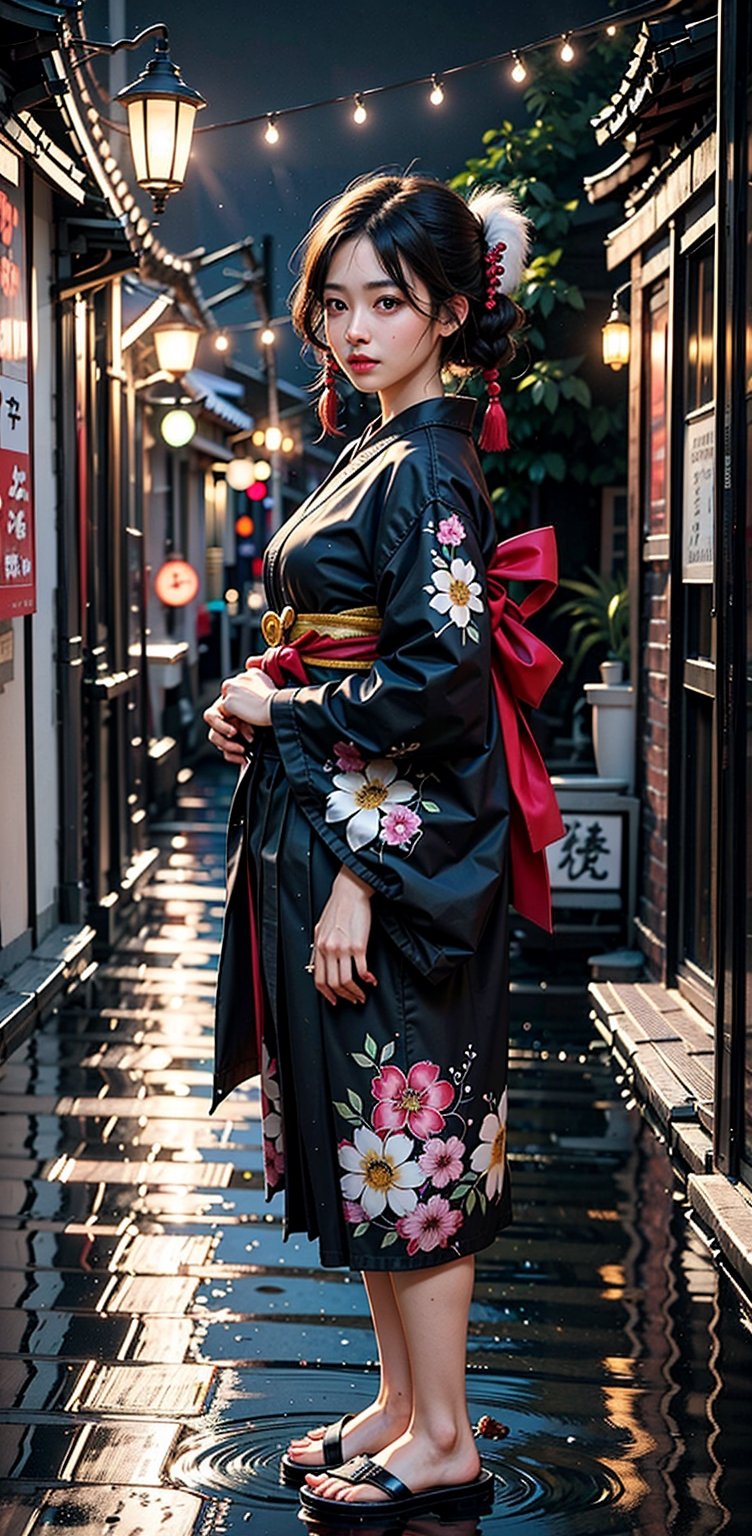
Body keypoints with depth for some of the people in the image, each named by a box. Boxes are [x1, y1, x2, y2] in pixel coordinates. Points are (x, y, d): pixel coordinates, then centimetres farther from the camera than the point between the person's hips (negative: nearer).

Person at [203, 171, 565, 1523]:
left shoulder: (429, 468, -13)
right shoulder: (380, 458, 16)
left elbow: (439, 680, -22)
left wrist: (282, 706, -13)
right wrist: (262, 702, 4)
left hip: (394, 850, -10)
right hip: (329, 836, 10)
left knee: (405, 1124, -2)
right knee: (366, 1134, 14)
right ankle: (402, 1401, 25)